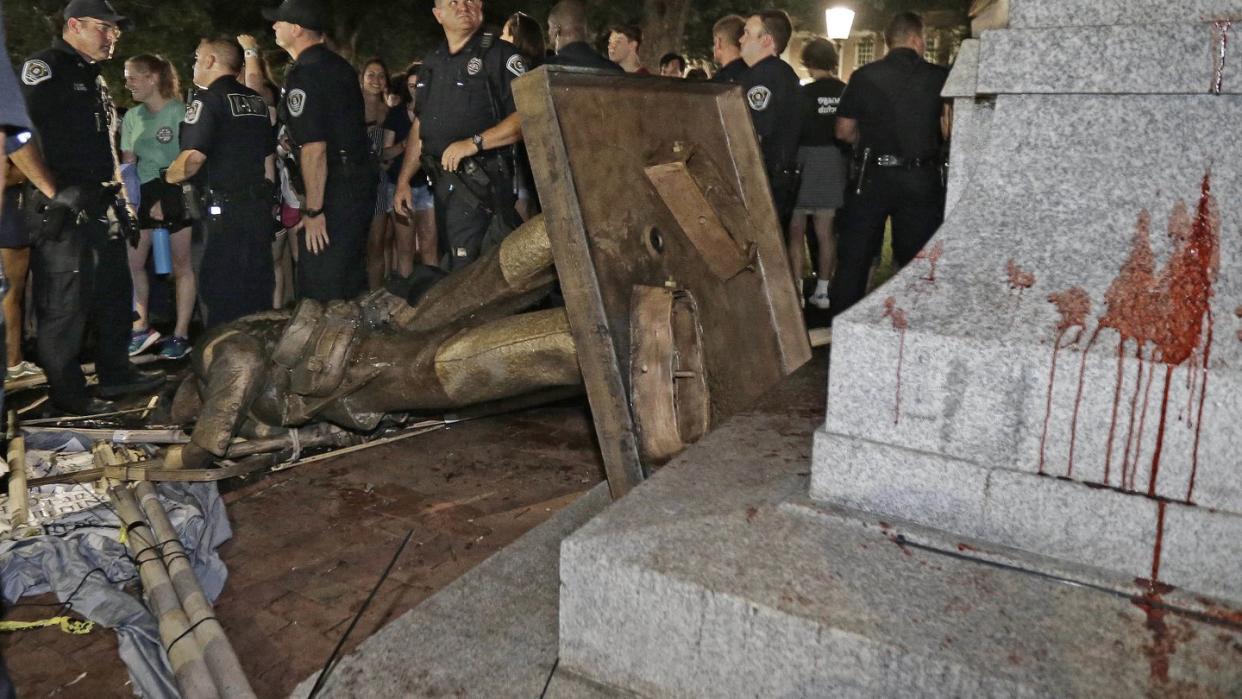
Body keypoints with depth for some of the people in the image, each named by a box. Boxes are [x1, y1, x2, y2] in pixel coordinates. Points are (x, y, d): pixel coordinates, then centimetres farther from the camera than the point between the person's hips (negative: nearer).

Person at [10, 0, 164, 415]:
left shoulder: (95, 80, 20)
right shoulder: (43, 68, -9)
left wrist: (120, 197, 20)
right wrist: (54, 192, -22)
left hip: (102, 208, 9)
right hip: (63, 210, -9)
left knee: (115, 294, 15)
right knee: (64, 305, -2)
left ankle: (116, 373, 27)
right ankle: (67, 394, 6)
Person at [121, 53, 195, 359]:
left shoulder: (180, 112, -8)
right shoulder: (132, 117, 9)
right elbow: (128, 163, 12)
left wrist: (167, 199, -14)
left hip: (177, 195, -6)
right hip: (145, 195, 6)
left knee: (181, 265, 1)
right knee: (131, 262, 1)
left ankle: (181, 334, 9)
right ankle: (142, 326, 16)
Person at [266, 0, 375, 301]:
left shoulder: (304, 75, -15)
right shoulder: (339, 65, 13)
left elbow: (314, 148, -22)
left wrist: (313, 210, -19)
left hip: (334, 192, -9)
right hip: (360, 183, 9)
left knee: (320, 292, -4)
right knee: (351, 281, 17)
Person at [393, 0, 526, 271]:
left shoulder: (500, 55, -4)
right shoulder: (431, 64, 17)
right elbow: (419, 127, 22)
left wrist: (474, 142, -21)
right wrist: (403, 182, 17)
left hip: (481, 183, -7)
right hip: (442, 183, 7)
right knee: (450, 269, 11)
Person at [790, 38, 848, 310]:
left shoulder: (805, 93, -13)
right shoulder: (847, 93, -1)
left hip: (807, 161, -4)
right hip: (835, 164, 5)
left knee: (796, 230, 5)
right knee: (825, 230, 13)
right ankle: (823, 290, 18)